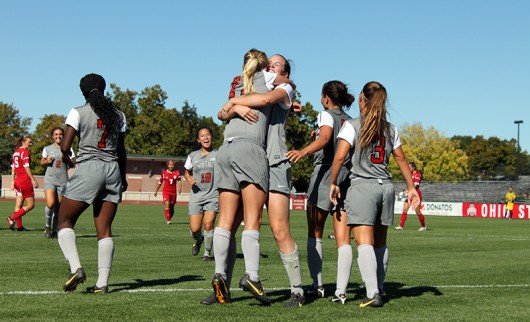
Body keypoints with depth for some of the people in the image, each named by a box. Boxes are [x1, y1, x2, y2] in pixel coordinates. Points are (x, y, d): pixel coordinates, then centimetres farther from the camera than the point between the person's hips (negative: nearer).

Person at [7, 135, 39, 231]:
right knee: (30, 205, -2)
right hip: (25, 180, -9)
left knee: (18, 205, 10)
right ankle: (12, 218, -9)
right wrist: (33, 180, -14)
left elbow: (13, 168, 14)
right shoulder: (25, 152, -10)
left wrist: (12, 181, 16)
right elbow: (26, 167, -16)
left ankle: (19, 226, 10)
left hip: (18, 180, 9)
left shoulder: (16, 152, 14)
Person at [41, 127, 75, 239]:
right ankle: (47, 226, 4)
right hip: (50, 179, -1)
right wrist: (47, 161, -3)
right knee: (50, 204, -19)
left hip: (63, 181, 1)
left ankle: (54, 230, 16)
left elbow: (72, 166, 5)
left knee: (58, 207, 1)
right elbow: (42, 162, 19)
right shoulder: (47, 149, 8)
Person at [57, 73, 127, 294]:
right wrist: (123, 178, 28)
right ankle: (102, 282, -1)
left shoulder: (78, 113, -2)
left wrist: (66, 156, 16)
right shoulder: (118, 115, 11)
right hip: (112, 169, 5)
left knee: (65, 221, 8)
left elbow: (65, 146, -7)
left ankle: (76, 268, -11)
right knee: (104, 229, 4)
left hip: (88, 168, -4)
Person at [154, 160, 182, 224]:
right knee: (167, 204, -20)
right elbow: (160, 182, 15)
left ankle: (169, 218, 30)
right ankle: (168, 220, -21)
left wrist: (179, 188, -29)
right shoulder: (164, 173, 4)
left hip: (173, 192, 2)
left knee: (172, 208, 8)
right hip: (166, 191, -2)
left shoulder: (177, 173, 3)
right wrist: (156, 191, 21)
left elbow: (179, 181, -8)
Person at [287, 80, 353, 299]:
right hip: (346, 176, 5)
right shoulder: (351, 121, 17)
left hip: (325, 172, -5)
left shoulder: (326, 115, -2)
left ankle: (317, 285, 1)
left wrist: (304, 151, -39)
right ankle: (341, 290, -4)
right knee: (343, 238, 2)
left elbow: (324, 138, -23)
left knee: (314, 234, 5)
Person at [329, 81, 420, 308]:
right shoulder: (390, 129, 12)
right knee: (380, 243, 17)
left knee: (364, 243, -11)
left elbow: (340, 156, -13)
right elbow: (401, 160, 17)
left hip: (362, 187, -6)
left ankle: (372, 293, -22)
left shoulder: (353, 125, -4)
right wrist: (411, 187, 22)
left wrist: (333, 183, -2)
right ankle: (379, 288, 28)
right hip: (386, 187, 6)